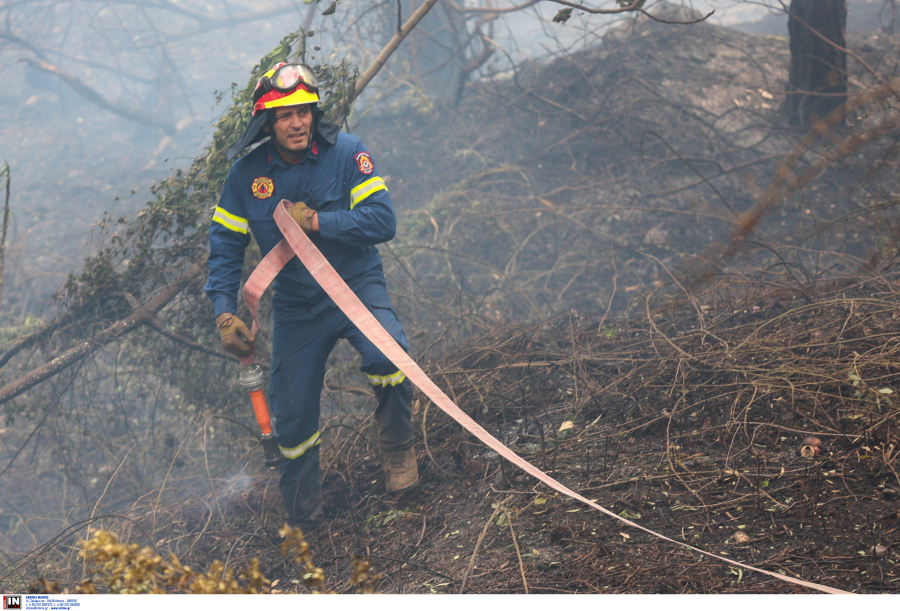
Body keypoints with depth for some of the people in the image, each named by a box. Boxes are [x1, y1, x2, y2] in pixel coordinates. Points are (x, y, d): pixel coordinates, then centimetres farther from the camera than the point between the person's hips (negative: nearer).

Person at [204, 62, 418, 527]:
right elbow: (225, 245, 2)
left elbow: (383, 221, -18)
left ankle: (397, 448, -3)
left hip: (357, 286, -2)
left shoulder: (346, 152, -12)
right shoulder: (247, 174, -5)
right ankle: (301, 518, 29)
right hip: (295, 305, 3)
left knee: (388, 358, -33)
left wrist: (316, 222, -25)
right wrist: (225, 313, -8)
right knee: (293, 417, 6)